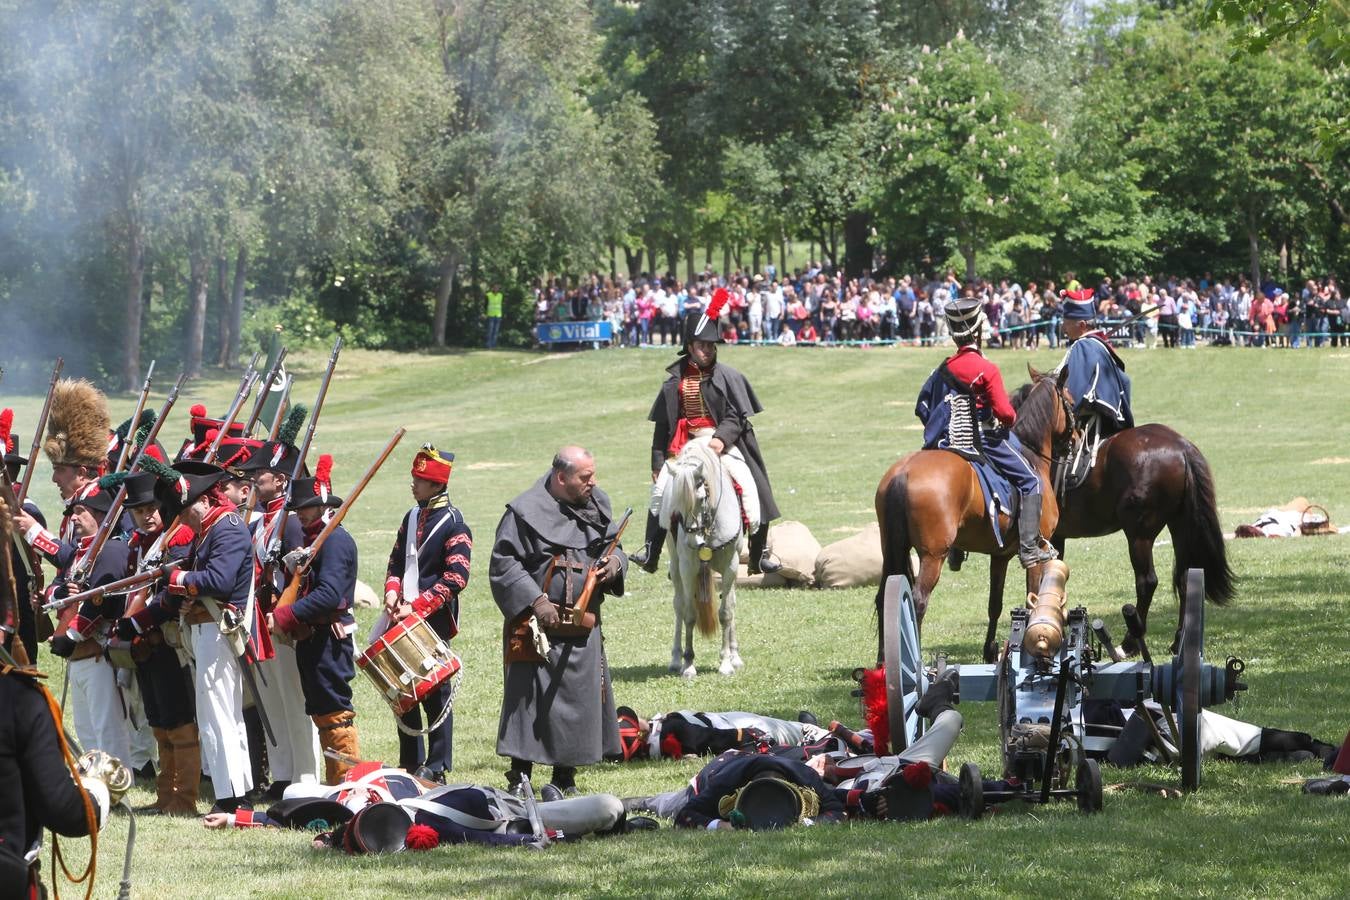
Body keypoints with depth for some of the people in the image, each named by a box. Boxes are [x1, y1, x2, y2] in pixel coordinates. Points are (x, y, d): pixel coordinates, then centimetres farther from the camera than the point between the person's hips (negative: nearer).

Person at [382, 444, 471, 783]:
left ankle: (436, 768, 5)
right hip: (405, 618, 7)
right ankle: (410, 764, 20)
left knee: (435, 692, -1)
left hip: (435, 621, -7)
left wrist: (417, 607, -19)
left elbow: (455, 579, -16)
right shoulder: (412, 517, 12)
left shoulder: (454, 525, -10)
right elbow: (396, 562, 19)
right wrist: (392, 594, -1)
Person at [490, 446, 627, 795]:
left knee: (583, 699, 8)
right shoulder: (526, 513, -9)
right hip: (540, 628, -6)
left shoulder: (596, 506, 9)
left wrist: (614, 561, -2)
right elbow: (503, 564, -9)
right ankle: (519, 779, -1)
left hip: (585, 629, 6)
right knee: (532, 701, -7)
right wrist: (534, 601, -18)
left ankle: (565, 779, 19)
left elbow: (612, 543, 22)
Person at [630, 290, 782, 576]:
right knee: (661, 491, -8)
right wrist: (657, 462, 6)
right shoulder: (675, 381, 5)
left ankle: (759, 556, -1)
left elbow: (737, 416, -5)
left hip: (723, 441, -2)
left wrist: (721, 438, -23)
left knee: (751, 490, -12)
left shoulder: (727, 377, -2)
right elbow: (662, 425, 9)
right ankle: (650, 553, 1)